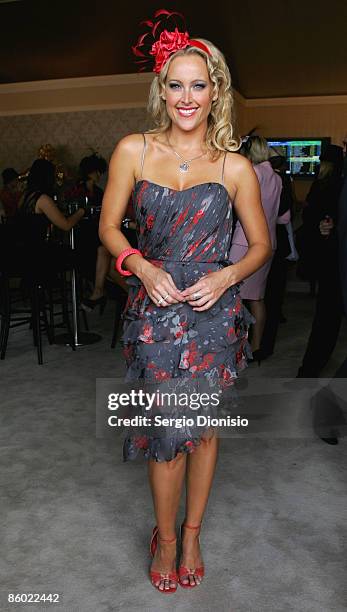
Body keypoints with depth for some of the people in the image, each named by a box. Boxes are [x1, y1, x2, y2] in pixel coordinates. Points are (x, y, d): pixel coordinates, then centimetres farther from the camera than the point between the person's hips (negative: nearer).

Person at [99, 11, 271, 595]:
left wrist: (226, 276, -12)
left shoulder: (235, 167, -1)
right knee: (166, 427, 6)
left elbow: (261, 244, 7)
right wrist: (143, 267, -13)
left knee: (203, 424, 12)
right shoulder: (133, 150, 0)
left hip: (213, 313, 1)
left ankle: (192, 531, 36)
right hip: (154, 310, 0)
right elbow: (109, 227, 4)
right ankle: (165, 535, 32)